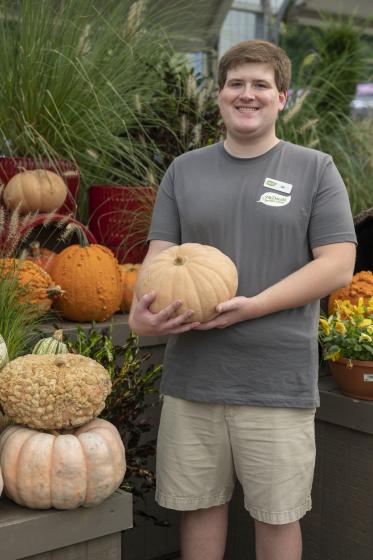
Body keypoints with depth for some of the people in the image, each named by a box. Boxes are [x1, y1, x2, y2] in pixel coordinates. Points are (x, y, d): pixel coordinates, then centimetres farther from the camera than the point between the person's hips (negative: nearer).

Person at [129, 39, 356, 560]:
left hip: (279, 382, -2)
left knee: (278, 515, 9)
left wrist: (252, 306, -16)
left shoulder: (315, 169, 2)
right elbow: (160, 254, 7)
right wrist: (142, 311, -15)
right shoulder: (184, 170, 10)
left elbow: (338, 264, -5)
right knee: (201, 504, 13)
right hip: (191, 377, 3)